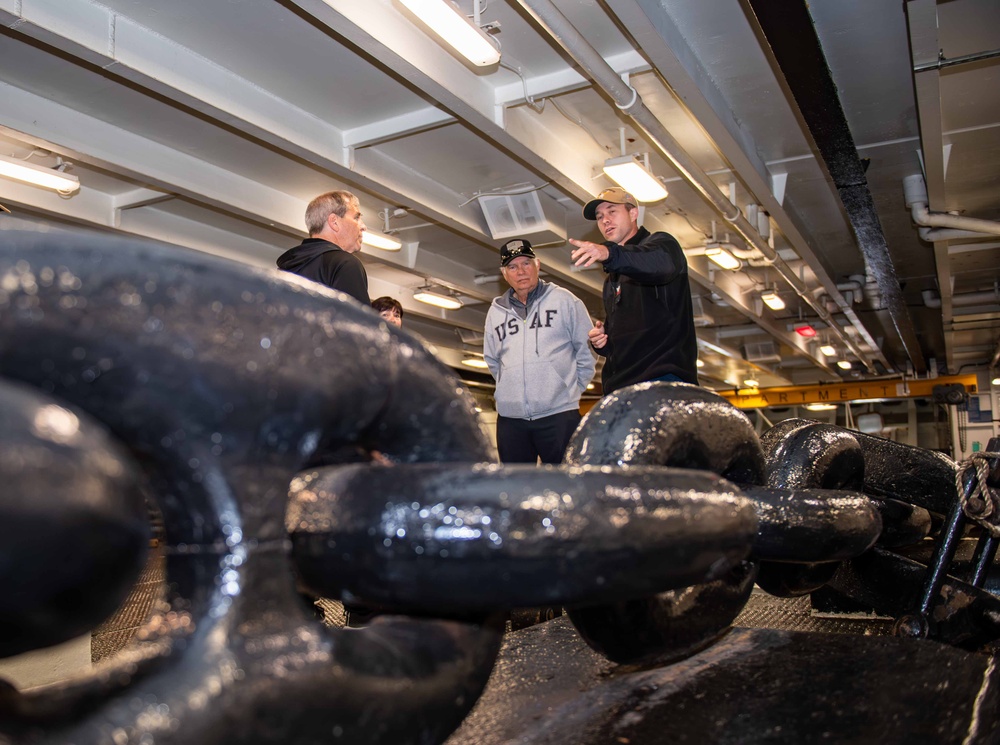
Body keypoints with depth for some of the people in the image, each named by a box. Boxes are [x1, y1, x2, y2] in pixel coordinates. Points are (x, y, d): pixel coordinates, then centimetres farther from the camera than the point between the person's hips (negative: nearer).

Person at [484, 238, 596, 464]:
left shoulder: (564, 300, 3)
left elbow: (587, 350, 6)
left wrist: (573, 388, 6)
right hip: (510, 418, 4)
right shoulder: (496, 311, 13)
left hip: (559, 414, -3)